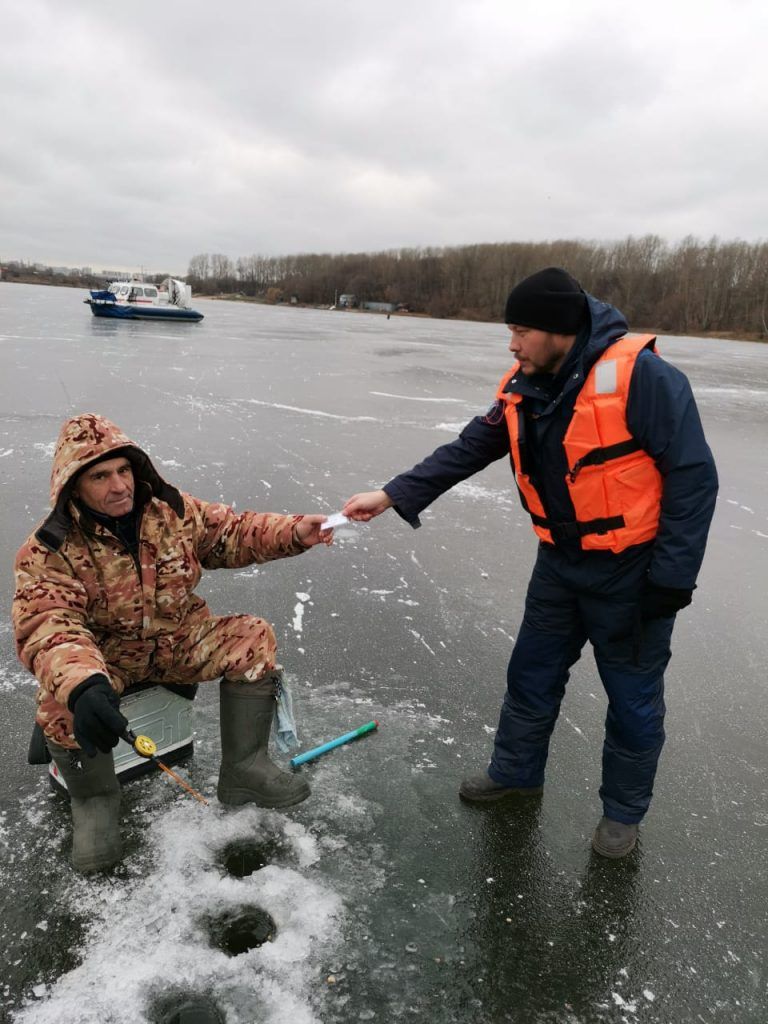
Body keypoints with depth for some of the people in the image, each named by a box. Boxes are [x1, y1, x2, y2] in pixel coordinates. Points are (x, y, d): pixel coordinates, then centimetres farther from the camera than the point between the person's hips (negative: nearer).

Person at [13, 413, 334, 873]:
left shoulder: (172, 509, -8)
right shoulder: (50, 552, -20)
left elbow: (233, 532, 0)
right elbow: (46, 627, -34)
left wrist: (293, 531, -19)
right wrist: (80, 685, -55)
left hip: (181, 638, 3)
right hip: (104, 657, -3)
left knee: (254, 637, -16)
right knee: (60, 704, -32)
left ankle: (244, 768, -4)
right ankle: (95, 800, -1)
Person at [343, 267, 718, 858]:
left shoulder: (639, 375, -22)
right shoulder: (524, 389, -1)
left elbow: (693, 476, -19)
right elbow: (467, 451, 1)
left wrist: (672, 576, -19)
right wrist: (392, 496, -7)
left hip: (633, 570, -6)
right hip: (562, 563, 6)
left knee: (633, 697, 11)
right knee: (532, 675, 18)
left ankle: (624, 810, 33)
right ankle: (515, 773, 40)